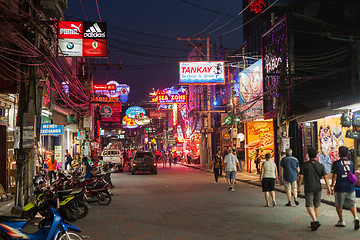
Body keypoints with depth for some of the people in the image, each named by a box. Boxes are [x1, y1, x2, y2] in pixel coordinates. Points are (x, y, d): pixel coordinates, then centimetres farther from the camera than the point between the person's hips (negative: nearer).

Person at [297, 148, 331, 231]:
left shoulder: (305, 165, -7)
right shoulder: (320, 166, 0)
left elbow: (301, 177, -8)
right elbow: (325, 177, -5)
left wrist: (298, 187, 2)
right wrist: (328, 188, -2)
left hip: (308, 189, -3)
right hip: (318, 188, 3)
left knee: (309, 206, 0)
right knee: (317, 205, 16)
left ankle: (315, 221, -19)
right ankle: (314, 222, 23)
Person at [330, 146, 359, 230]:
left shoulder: (336, 163, -9)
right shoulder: (351, 163, 6)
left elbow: (334, 176, -11)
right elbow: (353, 175, 17)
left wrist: (332, 187, -5)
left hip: (340, 188, -3)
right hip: (350, 187, 4)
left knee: (338, 205, 13)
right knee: (352, 204, 9)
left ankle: (341, 221, 19)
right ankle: (355, 217, -14)